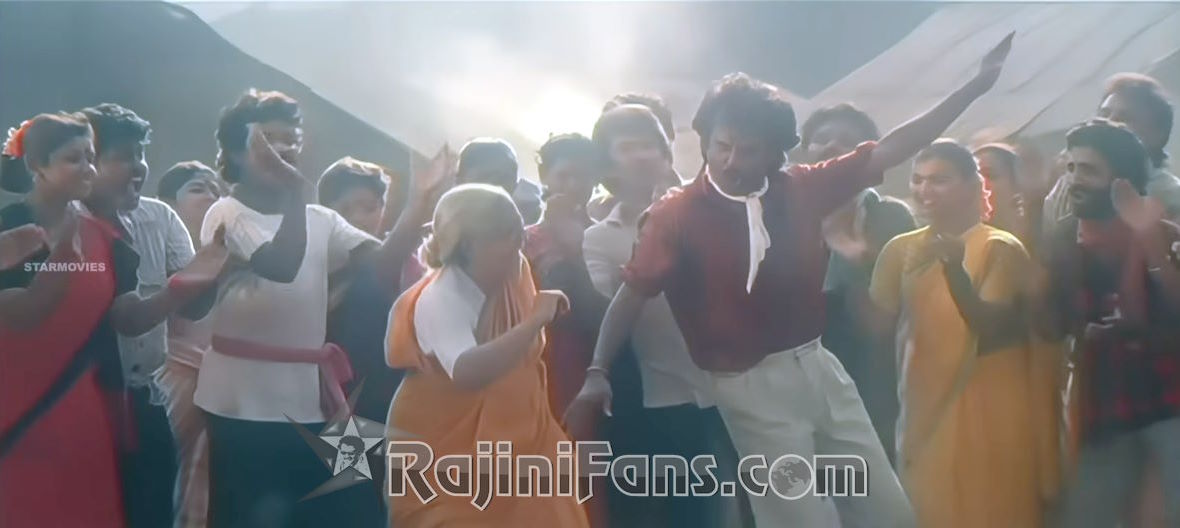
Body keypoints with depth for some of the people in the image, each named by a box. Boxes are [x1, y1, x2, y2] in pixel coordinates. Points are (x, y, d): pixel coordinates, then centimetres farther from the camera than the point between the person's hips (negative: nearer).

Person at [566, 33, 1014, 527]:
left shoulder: (801, 189, 3)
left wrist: (976, 85, 4)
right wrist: (598, 372, -16)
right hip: (751, 385, -5)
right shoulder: (676, 213, -7)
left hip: (818, 366, 5)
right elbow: (632, 293, -5)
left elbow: (889, 150, 6)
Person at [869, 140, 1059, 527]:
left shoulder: (1000, 248, -7)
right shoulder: (903, 250, 6)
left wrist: (956, 268, -33)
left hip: (987, 414, -4)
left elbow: (988, 327, -20)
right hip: (925, 410, 4)